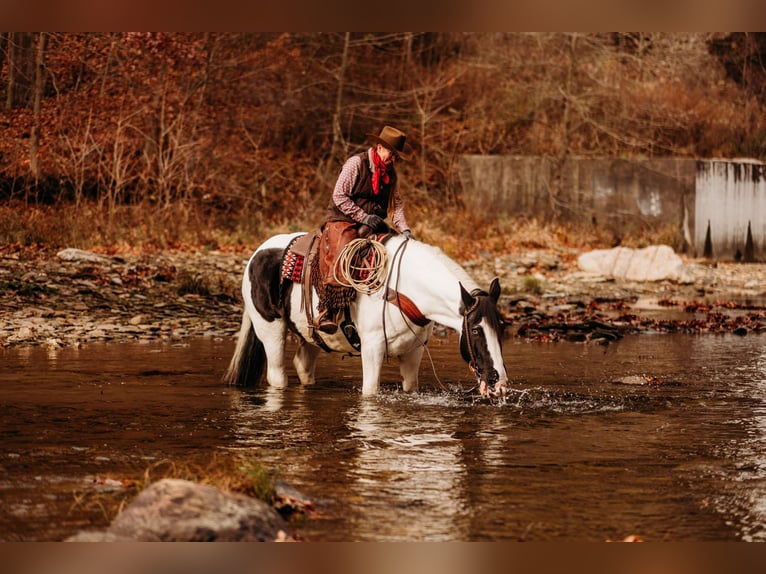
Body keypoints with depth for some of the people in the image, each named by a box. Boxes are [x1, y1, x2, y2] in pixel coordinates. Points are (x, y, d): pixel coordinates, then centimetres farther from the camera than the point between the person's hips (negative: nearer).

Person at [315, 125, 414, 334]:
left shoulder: (390, 172, 13)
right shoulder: (356, 163, -8)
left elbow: (397, 204, 13)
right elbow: (339, 197, -12)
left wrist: (405, 230, -5)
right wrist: (364, 217, -16)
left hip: (374, 225, 7)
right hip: (343, 221, -7)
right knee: (340, 258, -29)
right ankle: (326, 313, -34)